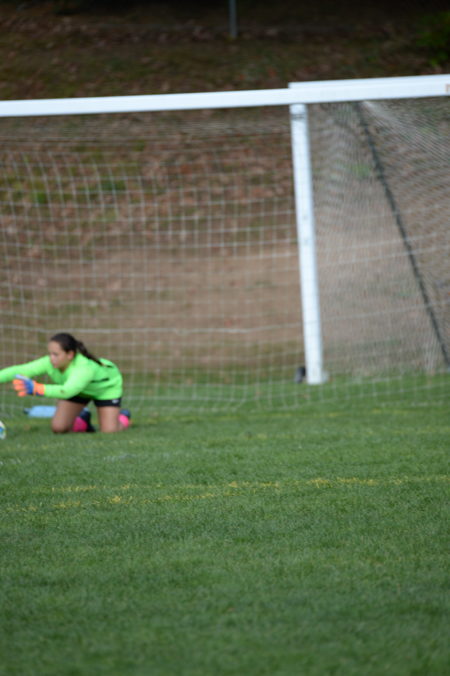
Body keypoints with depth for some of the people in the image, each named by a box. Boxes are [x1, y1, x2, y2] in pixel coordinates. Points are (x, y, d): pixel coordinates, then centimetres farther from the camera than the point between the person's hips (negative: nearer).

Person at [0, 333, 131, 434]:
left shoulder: (84, 368, -48)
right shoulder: (50, 363, -34)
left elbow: (66, 392, -64)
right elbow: (18, 371, -41)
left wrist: (36, 388, -79)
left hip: (106, 385, -4)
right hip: (77, 389, 4)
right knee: (58, 428, -8)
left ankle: (122, 418, 23)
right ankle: (83, 420, 25)